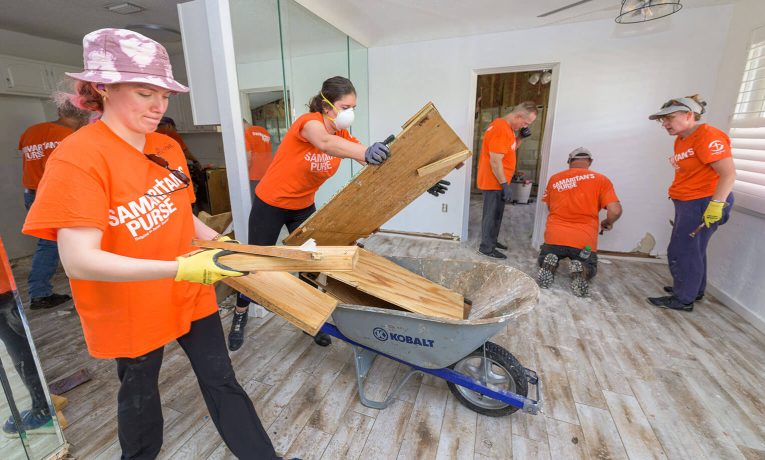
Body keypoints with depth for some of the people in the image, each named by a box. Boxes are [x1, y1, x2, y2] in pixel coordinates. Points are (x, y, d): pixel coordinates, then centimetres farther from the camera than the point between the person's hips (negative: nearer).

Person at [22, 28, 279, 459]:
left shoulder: (169, 147, 0)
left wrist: (215, 241, -4)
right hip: (131, 309, -4)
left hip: (192, 293, 5)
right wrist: (179, 268, -34)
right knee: (140, 392, 22)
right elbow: (80, 261, -26)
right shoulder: (77, 158, -20)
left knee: (222, 381, 15)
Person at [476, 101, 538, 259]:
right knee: (492, 214, -1)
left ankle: (492, 241, 32)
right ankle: (486, 248, 10)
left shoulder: (506, 127, 11)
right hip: (494, 182, -10)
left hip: (497, 181, 10)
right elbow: (495, 160, -25)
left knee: (496, 213, 18)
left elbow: (510, 150, 22)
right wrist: (505, 185, -23)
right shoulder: (501, 129, -21)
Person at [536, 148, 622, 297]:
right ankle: (581, 271, -9)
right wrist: (608, 223, 14)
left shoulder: (554, 179, 7)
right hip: (584, 240, -1)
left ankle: (549, 264, -7)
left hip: (554, 236, 1)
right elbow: (615, 211, -7)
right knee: (590, 268, 28)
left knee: (544, 260, 30)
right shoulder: (601, 179, 0)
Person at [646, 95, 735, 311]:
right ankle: (694, 290, 34)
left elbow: (729, 174, -22)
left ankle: (683, 299, 9)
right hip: (688, 203, 9)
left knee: (681, 251, -3)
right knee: (693, 250, 19)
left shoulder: (708, 136, -16)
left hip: (703, 203, -9)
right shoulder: (681, 140, 10)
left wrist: (716, 204, -27)